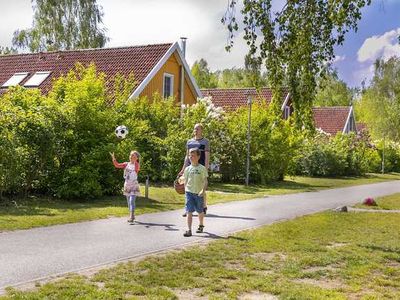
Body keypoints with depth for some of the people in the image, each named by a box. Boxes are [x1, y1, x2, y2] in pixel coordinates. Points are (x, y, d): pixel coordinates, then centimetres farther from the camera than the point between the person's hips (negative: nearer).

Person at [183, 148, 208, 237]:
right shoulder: (187, 169, 5)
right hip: (189, 192, 1)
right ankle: (189, 230, -10)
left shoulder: (202, 168, -4)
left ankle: (201, 226, 37)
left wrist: (203, 190, -16)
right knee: (189, 211, -7)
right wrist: (185, 191, 7)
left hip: (199, 193, -1)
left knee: (200, 211, 14)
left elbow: (205, 181, -5)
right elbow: (186, 181, 13)